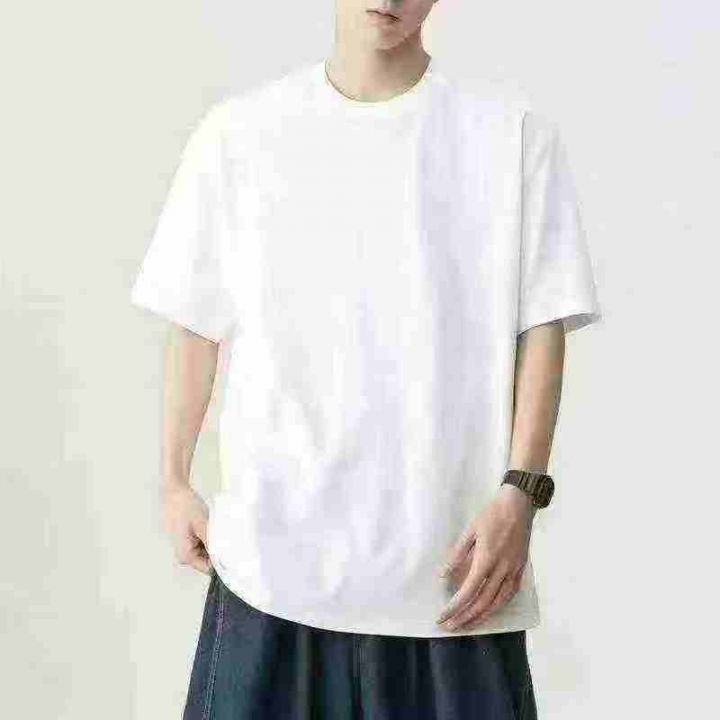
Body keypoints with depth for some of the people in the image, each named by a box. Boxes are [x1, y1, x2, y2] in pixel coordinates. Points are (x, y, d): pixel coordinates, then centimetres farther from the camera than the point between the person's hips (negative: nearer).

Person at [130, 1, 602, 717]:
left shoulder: (516, 136, 1)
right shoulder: (236, 133, 4)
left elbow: (542, 328, -1)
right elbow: (198, 323, 9)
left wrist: (519, 493, -8)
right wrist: (175, 480, 9)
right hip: (275, 547, 1)